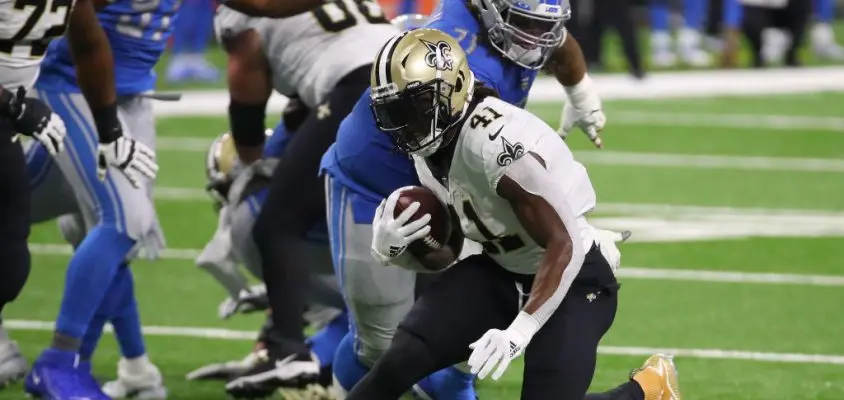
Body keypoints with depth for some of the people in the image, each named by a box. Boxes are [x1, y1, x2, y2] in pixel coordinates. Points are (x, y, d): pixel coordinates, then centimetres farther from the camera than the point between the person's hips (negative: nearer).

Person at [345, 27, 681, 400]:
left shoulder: (499, 143, -30)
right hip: (501, 272, 7)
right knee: (403, 358, -13)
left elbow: (564, 246, -28)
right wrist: (392, 250, -15)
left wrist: (520, 331, -32)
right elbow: (444, 255, 7)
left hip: (570, 276, -7)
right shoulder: (431, 150, -3)